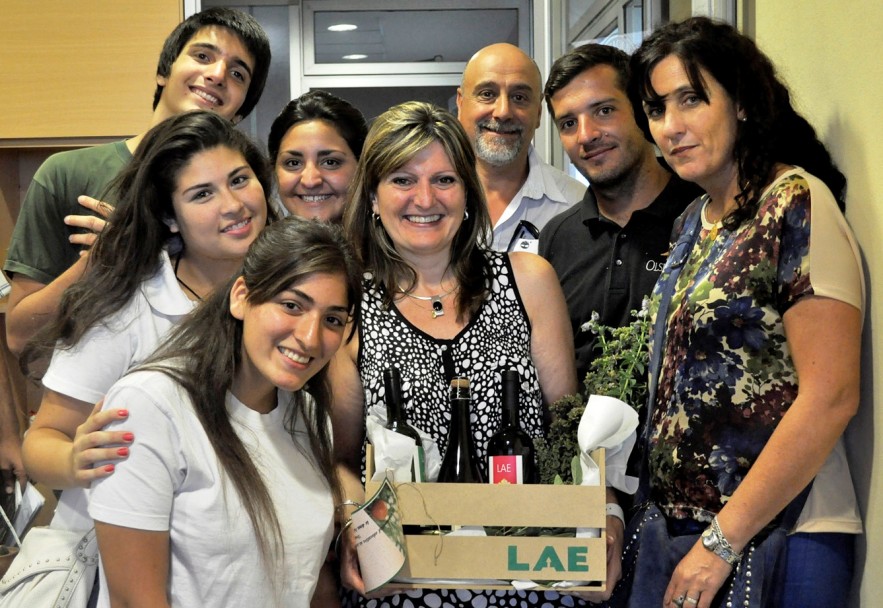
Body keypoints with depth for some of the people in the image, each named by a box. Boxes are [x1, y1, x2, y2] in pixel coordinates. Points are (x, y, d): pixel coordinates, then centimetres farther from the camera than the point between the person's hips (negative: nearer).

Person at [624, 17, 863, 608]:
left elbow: (830, 396, -19)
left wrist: (722, 541, -16)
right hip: (681, 526, 7)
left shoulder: (797, 204, -13)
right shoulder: (693, 220, 10)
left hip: (777, 535, -7)